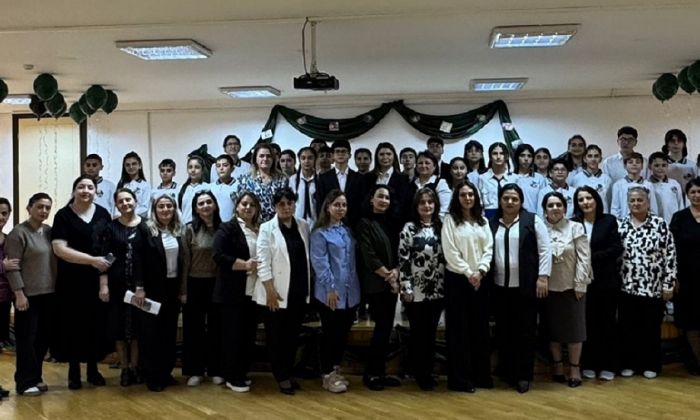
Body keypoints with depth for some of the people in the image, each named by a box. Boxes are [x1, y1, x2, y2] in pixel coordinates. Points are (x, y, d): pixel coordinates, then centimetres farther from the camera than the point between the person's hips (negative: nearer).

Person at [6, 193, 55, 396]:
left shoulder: (50, 231, 10)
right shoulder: (18, 233, -8)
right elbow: (13, 267, -11)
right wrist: (19, 294, -16)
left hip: (49, 294, 6)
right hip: (29, 295, -6)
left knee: (43, 337, 11)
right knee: (27, 338, 1)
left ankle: (36, 376, 23)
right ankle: (25, 382, 8)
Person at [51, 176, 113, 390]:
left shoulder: (103, 214, 6)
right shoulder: (63, 215, -5)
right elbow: (59, 249, -15)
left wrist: (107, 262, -5)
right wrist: (92, 260, -20)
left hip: (99, 279, 3)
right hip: (73, 280, -3)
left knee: (97, 324, 8)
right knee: (74, 324, 3)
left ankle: (93, 368, 21)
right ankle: (73, 370, 16)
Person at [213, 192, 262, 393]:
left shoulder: (260, 230, 12)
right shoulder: (227, 228, -4)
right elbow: (219, 256, -14)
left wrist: (260, 266, -5)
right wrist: (244, 265, -20)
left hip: (253, 291, 6)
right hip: (232, 292, -6)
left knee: (249, 334, 10)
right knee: (233, 333, 1)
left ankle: (242, 373, 23)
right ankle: (232, 377, 10)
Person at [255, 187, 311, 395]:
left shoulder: (303, 226, 7)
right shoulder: (267, 228, -5)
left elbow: (307, 256, 10)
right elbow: (263, 262, -9)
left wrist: (309, 287, 7)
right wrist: (270, 290, -15)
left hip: (299, 291, 4)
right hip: (276, 292, -4)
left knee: (292, 335, 11)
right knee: (277, 337, 5)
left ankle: (288, 373, 23)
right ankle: (282, 376, 15)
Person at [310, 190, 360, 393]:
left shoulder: (348, 231, 11)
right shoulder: (320, 233, -6)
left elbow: (353, 260, 13)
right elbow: (320, 263, -13)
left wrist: (355, 287, 8)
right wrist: (330, 287, -18)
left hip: (350, 292, 6)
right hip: (330, 292, -6)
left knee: (343, 333, 12)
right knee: (330, 333, 3)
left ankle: (336, 371, 26)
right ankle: (328, 375, 14)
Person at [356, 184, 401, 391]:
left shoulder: (392, 223, 14)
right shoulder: (365, 223, -6)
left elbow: (398, 251, 10)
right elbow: (369, 256, -13)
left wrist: (395, 271, -8)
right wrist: (387, 276, -11)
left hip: (391, 283, 6)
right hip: (375, 284, -6)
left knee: (387, 328, 7)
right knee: (382, 327, -8)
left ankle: (380, 372, 16)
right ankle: (370, 373, 3)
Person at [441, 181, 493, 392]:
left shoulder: (483, 221, 11)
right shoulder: (450, 220, -3)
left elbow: (488, 249, 4)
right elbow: (450, 252, -10)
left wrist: (480, 271, -11)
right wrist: (468, 273, -13)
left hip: (480, 280, 5)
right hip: (457, 279, -4)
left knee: (480, 327, 8)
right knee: (459, 328, 0)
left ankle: (481, 375, 18)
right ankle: (459, 378, 5)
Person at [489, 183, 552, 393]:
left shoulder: (533, 221, 0)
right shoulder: (491, 224, 10)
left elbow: (545, 250, -4)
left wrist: (542, 277, -10)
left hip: (525, 286, -3)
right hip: (499, 287, 3)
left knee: (525, 331, 2)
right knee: (503, 331, 9)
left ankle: (523, 376, 10)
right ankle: (506, 372, 19)